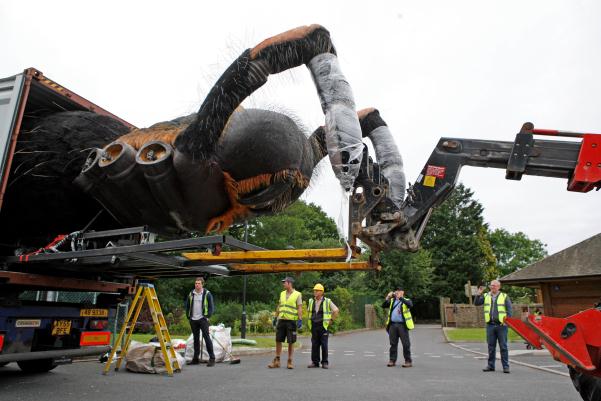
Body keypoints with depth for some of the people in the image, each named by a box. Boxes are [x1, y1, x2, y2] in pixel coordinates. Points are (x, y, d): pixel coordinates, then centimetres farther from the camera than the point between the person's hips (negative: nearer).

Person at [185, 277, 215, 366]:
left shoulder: (207, 294, -3)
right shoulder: (191, 294, 8)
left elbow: (211, 307, -2)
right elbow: (187, 306, 17)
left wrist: (208, 317, -10)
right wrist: (188, 317, 8)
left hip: (203, 319, -4)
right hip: (193, 320, 4)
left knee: (206, 337, -9)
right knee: (196, 339, 12)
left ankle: (212, 358, -6)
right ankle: (195, 358, 21)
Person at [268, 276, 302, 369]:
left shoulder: (297, 294, -4)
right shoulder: (282, 294, 13)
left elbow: (299, 308, -8)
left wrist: (300, 320, -15)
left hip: (291, 321, -5)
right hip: (281, 320, 5)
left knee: (291, 342, 2)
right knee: (278, 341, 6)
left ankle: (289, 362, 12)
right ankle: (276, 361, 16)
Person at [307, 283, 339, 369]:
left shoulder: (327, 301, -4)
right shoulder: (311, 301, 8)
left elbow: (336, 310, -1)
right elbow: (309, 312, 24)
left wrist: (331, 320, -2)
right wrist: (309, 322, 16)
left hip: (323, 326, -4)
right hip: (314, 326, 4)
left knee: (324, 345, -3)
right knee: (314, 345, 4)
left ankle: (325, 363, 6)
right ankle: (315, 362, 12)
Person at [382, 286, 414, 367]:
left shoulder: (406, 301, 4)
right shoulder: (392, 301, 15)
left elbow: (410, 305, -19)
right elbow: (383, 306, 6)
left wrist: (400, 298, -25)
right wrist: (387, 298, -6)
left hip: (402, 325, -4)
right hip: (392, 325, 4)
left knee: (406, 344, 0)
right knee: (393, 343, 8)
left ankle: (408, 361, 8)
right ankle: (392, 360, 15)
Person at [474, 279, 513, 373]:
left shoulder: (504, 296, 4)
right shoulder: (486, 296, 10)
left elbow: (509, 309, 2)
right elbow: (476, 303, 3)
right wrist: (479, 294, -11)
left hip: (501, 325, -2)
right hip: (490, 325, 2)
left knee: (503, 346, 1)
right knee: (491, 347, 8)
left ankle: (505, 366, 9)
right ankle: (491, 365, 16)